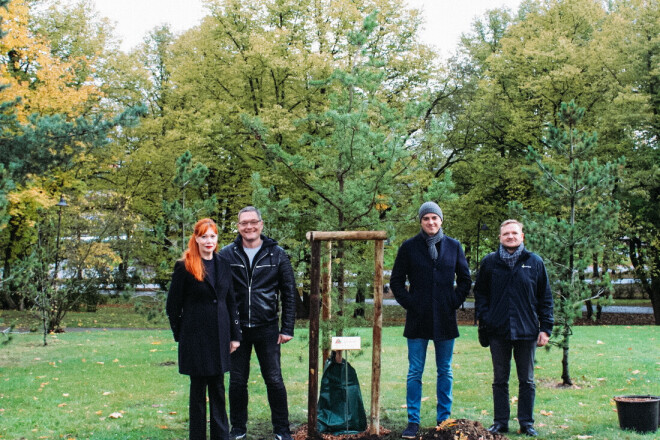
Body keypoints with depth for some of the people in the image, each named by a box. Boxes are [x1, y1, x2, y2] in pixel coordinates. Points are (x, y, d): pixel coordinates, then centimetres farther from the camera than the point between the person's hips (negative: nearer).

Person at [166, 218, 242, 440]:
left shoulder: (223, 265, 9)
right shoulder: (185, 267, -5)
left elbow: (231, 302, 12)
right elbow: (173, 305, -1)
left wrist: (235, 335, 9)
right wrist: (180, 335, 0)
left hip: (219, 336, 4)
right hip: (195, 337, -4)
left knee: (218, 388, 9)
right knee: (198, 388, 4)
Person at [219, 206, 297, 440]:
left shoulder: (276, 254, 1)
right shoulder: (226, 254, 1)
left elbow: (289, 294, 3)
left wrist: (287, 328, -1)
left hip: (267, 328, -1)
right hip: (237, 329, 1)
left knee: (274, 381, 4)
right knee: (237, 381, 9)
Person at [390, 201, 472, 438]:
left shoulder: (453, 246, 4)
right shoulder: (409, 247, 0)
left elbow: (465, 279, 12)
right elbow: (396, 281, 5)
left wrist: (454, 302, 1)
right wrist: (409, 303, -5)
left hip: (445, 320, 2)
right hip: (418, 319, -1)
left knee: (445, 372, 9)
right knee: (415, 373, 2)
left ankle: (444, 419, 19)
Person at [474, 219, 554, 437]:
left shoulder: (535, 262, 2)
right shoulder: (489, 262, 3)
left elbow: (545, 297, 5)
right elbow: (480, 293, 10)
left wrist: (545, 328, -1)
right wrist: (485, 319, -4)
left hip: (527, 330, 0)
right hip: (498, 331, 1)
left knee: (527, 380, 7)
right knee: (500, 380, 9)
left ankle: (527, 423, 16)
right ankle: (500, 421, 17)